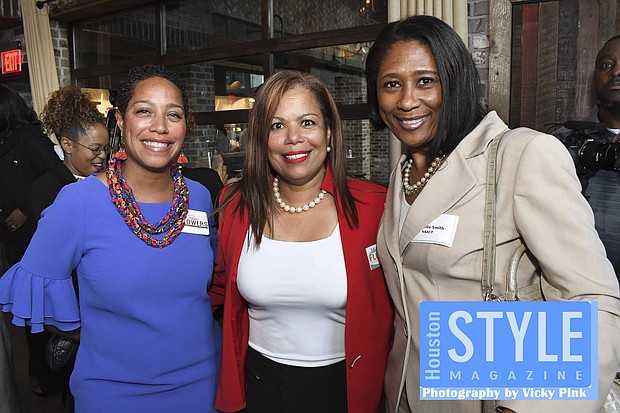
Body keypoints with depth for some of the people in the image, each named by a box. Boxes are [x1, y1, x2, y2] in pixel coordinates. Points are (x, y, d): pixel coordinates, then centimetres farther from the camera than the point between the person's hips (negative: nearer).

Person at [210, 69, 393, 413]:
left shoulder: (373, 207, -15)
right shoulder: (235, 206, -7)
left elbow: (392, 304, -2)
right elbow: (221, 287, 8)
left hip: (344, 385, -1)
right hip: (259, 384, 2)